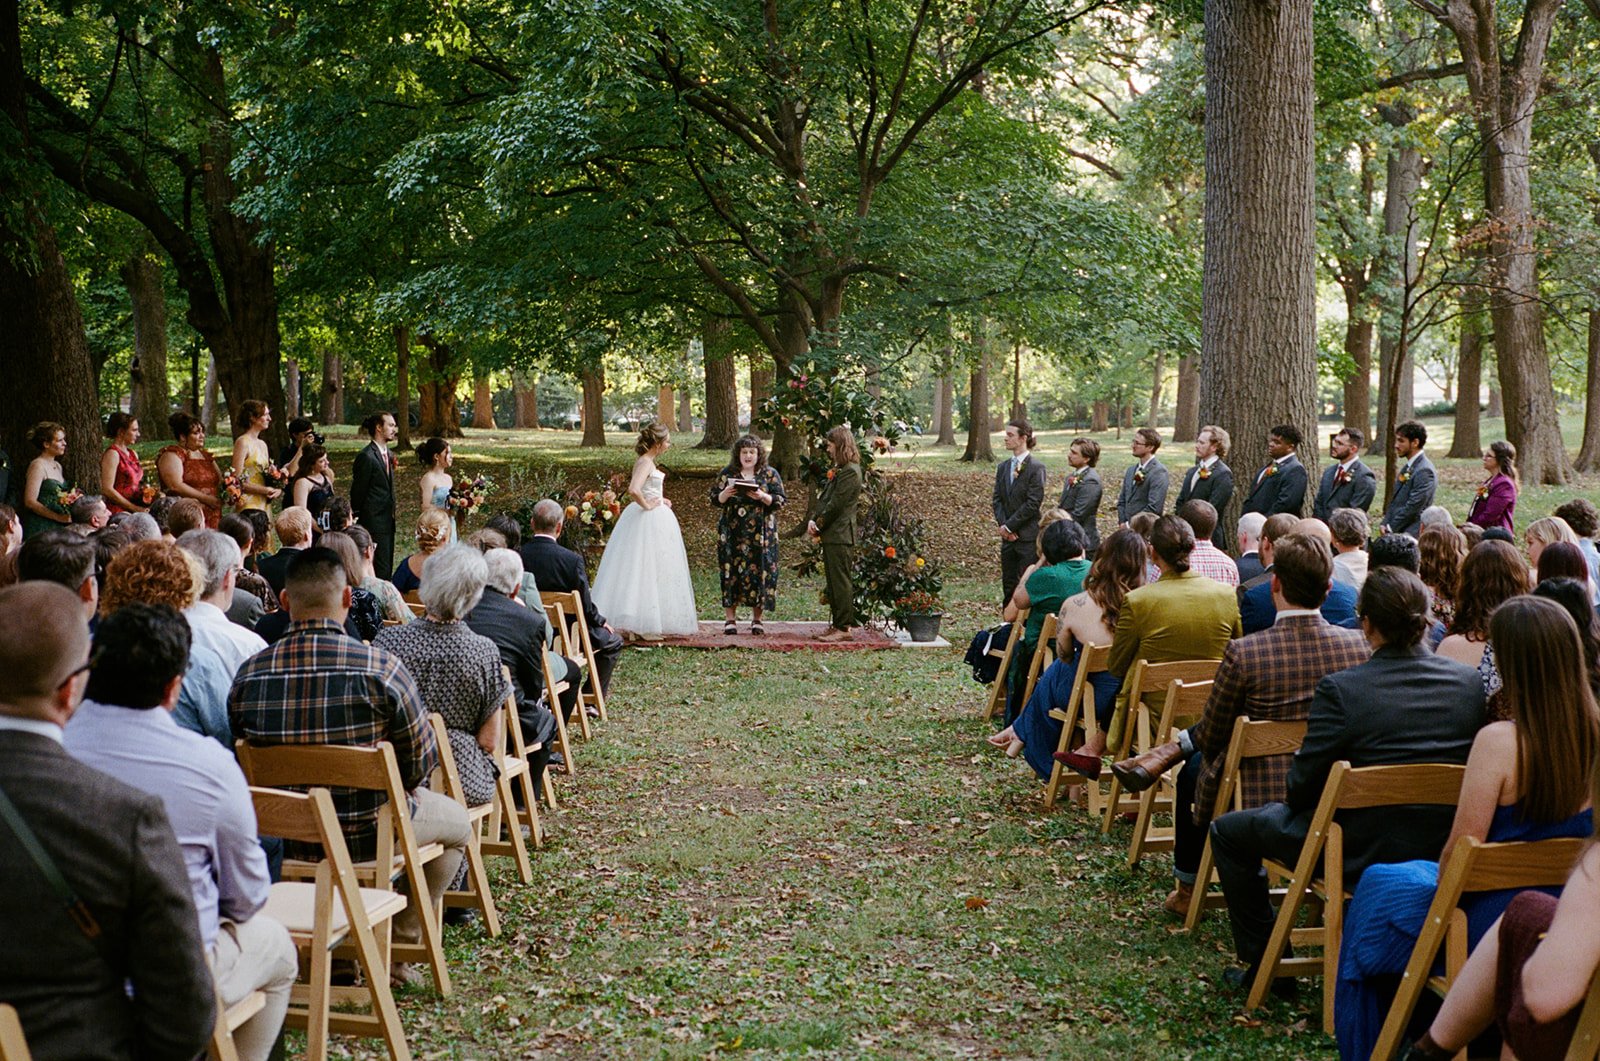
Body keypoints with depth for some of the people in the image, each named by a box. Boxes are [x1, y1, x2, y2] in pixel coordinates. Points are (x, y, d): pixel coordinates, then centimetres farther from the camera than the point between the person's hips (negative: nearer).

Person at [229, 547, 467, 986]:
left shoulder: (248, 674, -12)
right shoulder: (379, 667, -21)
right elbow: (420, 762, -12)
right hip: (367, 834, -4)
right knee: (456, 819, 26)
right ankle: (398, 941, 22)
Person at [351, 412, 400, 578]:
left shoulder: (387, 453, 13)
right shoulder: (366, 456, -14)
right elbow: (358, 491, -11)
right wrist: (356, 519, -6)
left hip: (387, 519, 9)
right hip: (373, 521, -9)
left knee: (387, 567, 10)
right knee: (380, 569, -10)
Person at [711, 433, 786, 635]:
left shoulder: (770, 474, 6)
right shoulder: (728, 473, 8)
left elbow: (780, 501, 1)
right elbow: (715, 499, 8)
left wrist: (763, 497, -17)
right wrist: (725, 494, -13)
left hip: (760, 534, 0)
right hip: (732, 533, 1)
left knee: (759, 571, -2)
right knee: (731, 571, -3)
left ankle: (756, 619, 7)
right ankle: (730, 618, 3)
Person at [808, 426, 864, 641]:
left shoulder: (850, 472, -15)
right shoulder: (839, 470, 18)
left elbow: (836, 504, -18)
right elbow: (824, 498, 17)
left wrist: (818, 526, -9)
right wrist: (814, 521, 3)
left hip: (840, 536, -10)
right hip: (832, 536, 10)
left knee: (840, 583, -7)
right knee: (834, 583, 14)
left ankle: (844, 628, -4)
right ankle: (837, 624, 20)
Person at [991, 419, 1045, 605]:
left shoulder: (1036, 467, -9)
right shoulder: (1002, 467, 12)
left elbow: (1033, 503, -14)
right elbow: (997, 499, 11)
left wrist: (1009, 526, -13)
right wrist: (1002, 525, -6)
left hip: (1028, 536, -6)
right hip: (1008, 536, 6)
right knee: (1008, 585, 10)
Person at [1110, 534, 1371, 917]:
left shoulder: (1243, 653, -22)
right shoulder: (1360, 645, -12)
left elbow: (1211, 737, -9)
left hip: (1264, 801, -4)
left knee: (1196, 770, 30)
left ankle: (1187, 890, 41)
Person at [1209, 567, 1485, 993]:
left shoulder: (1341, 689, -23)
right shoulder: (1470, 682, -7)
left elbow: (1302, 787, -17)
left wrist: (1293, 792, 7)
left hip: (1362, 854, -6)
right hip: (1442, 850, 6)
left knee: (1228, 831, 16)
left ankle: (1263, 965, 23)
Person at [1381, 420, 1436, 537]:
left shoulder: (1424, 471, -14)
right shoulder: (1406, 468, 15)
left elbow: (1413, 507, -17)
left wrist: (1391, 527, -11)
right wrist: (1385, 523, 5)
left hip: (1411, 533, -8)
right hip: (1395, 532, 8)